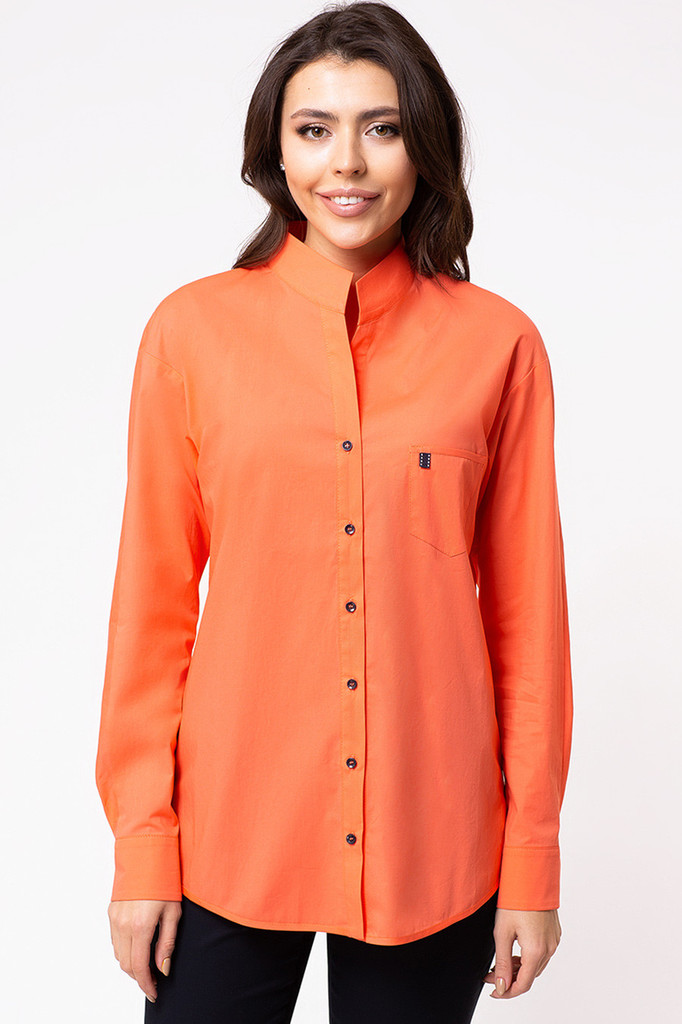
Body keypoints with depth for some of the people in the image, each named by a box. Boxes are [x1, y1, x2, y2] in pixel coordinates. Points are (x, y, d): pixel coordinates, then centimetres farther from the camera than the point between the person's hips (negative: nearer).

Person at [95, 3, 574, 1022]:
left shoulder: (497, 343, -2)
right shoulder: (194, 331, -2)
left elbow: (527, 609, 1)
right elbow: (156, 598, 1)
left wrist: (533, 858, 2)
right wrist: (141, 842, -1)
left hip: (433, 844, 0)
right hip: (232, 832, 0)